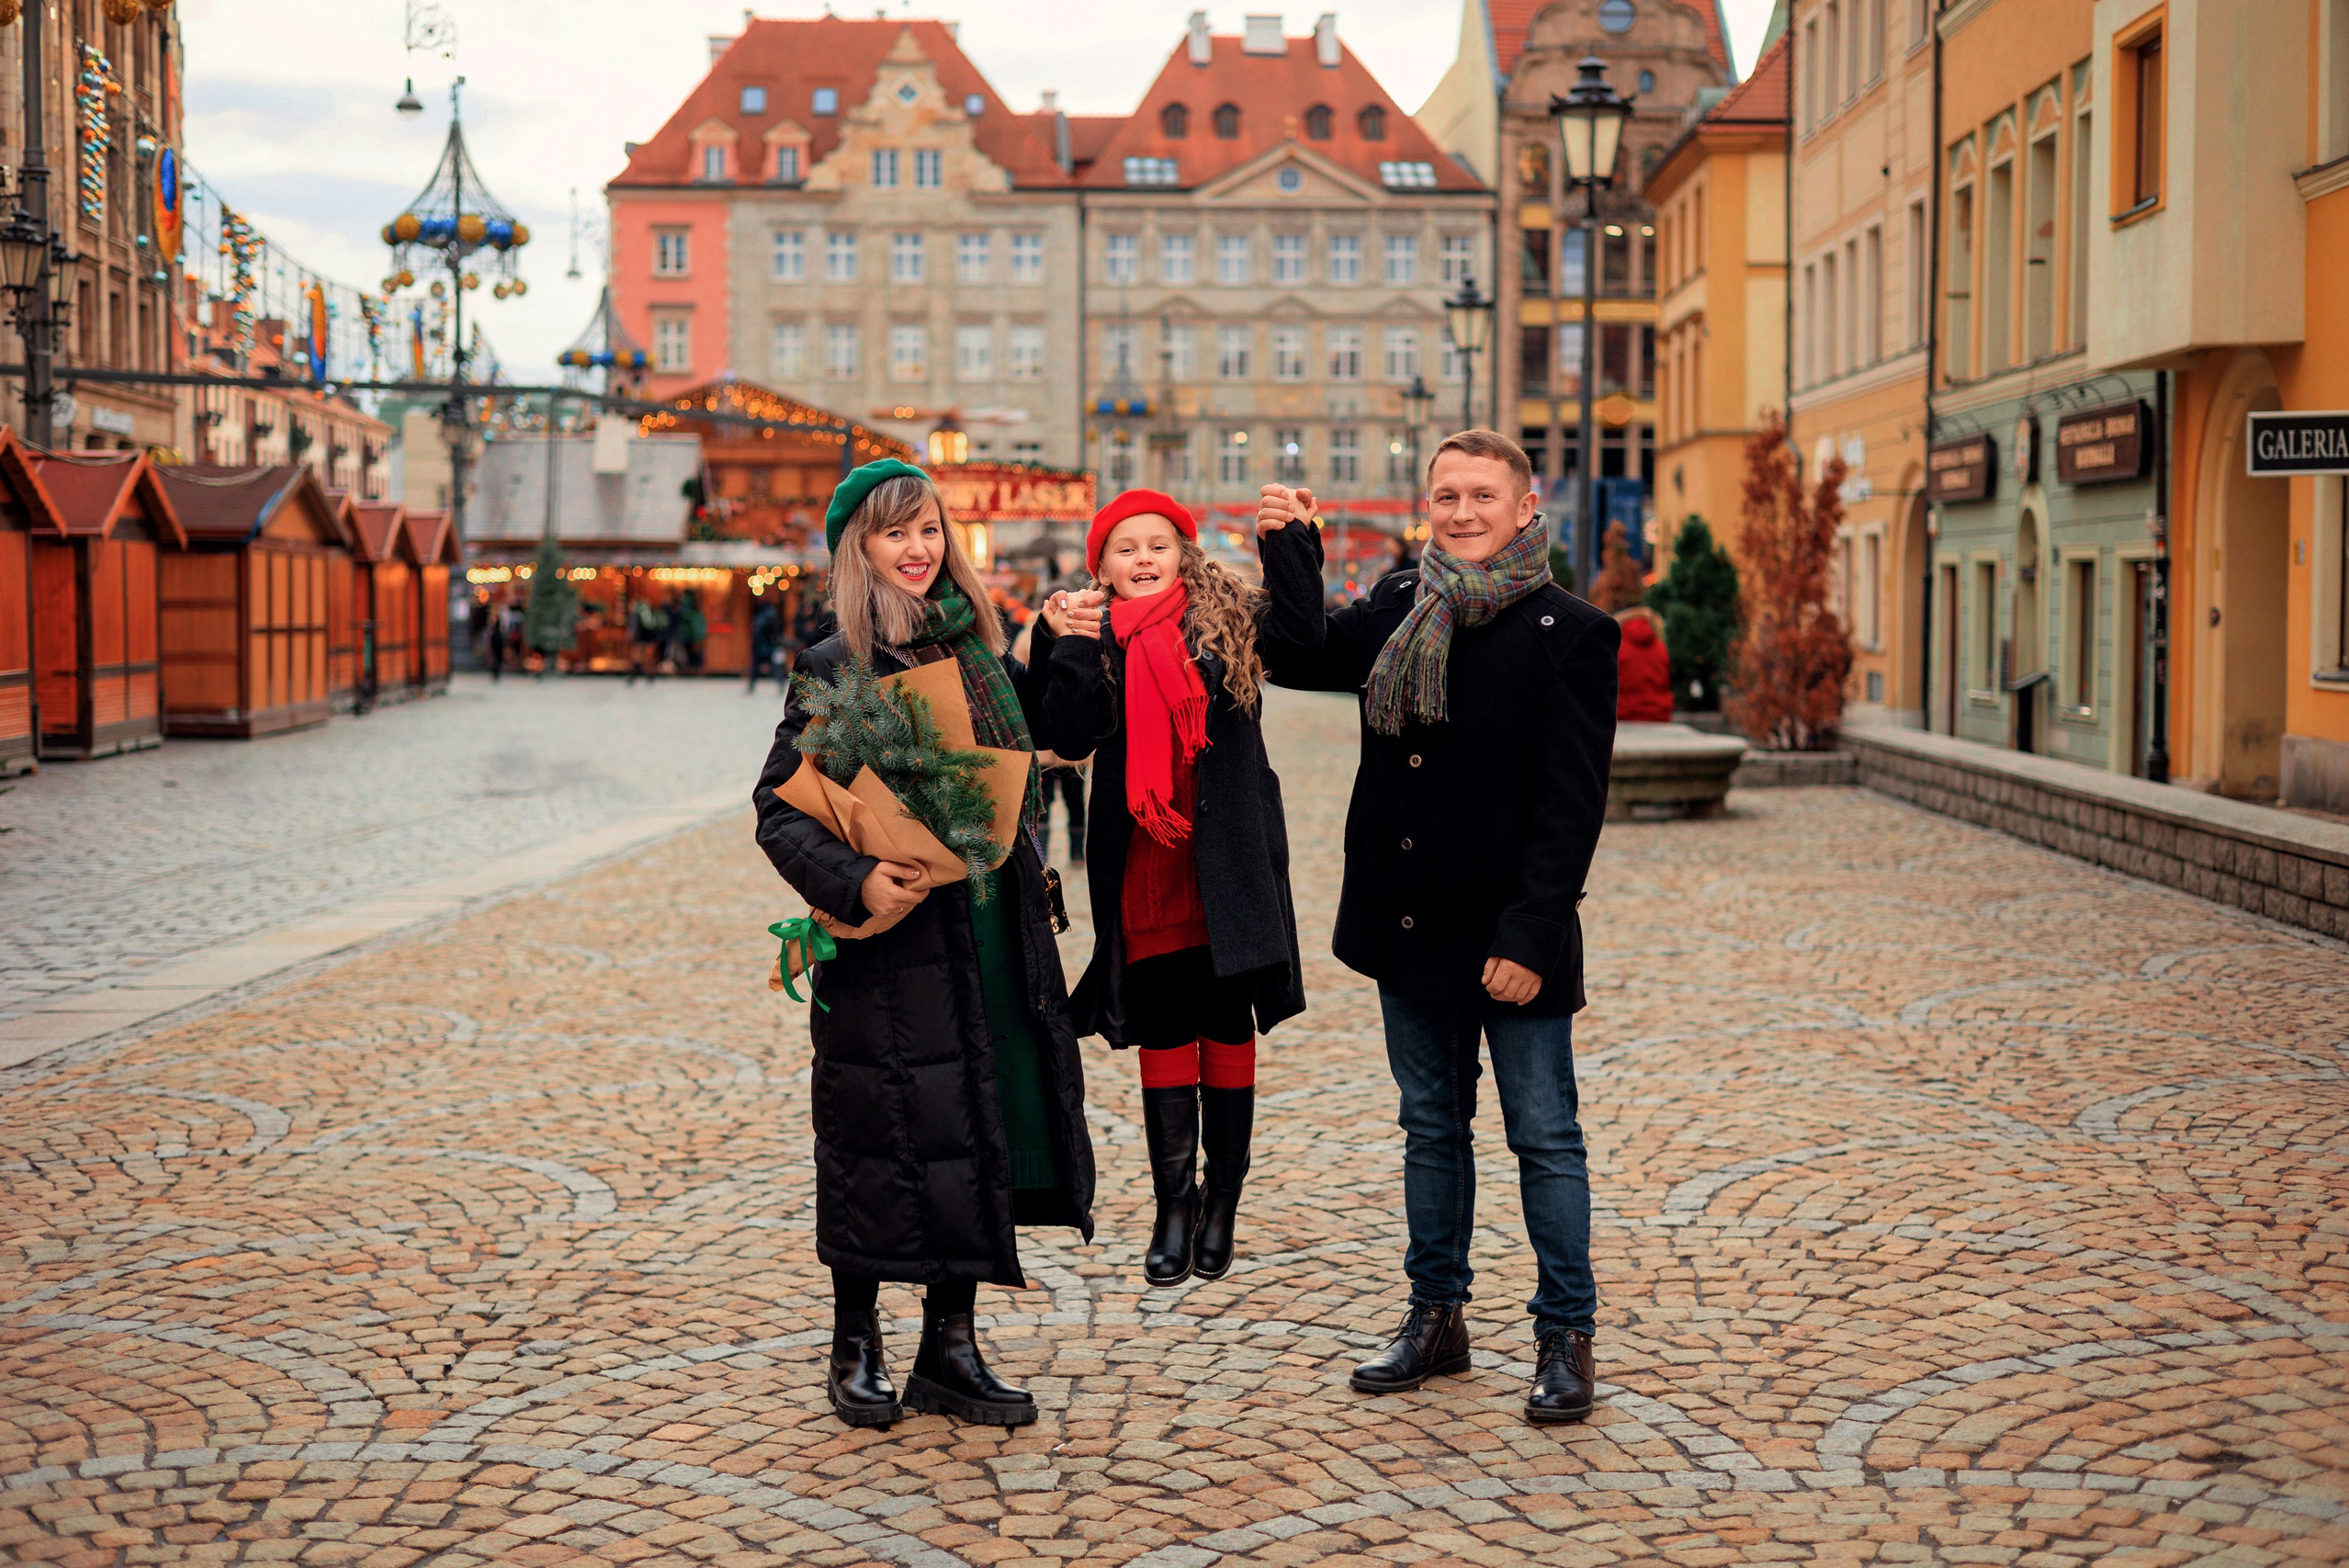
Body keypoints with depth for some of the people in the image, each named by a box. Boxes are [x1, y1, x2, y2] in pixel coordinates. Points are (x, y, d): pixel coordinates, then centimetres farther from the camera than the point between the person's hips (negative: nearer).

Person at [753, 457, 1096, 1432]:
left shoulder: (976, 648, 10)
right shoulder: (835, 668, -7)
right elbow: (781, 810, -10)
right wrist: (853, 882, -25)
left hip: (993, 933, 6)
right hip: (891, 945, -5)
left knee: (981, 1132, 9)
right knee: (877, 1138, 3)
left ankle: (949, 1349, 21)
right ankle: (855, 1350, 20)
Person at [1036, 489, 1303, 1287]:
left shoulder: (1227, 620, 2)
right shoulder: (1097, 641, 5)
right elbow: (1067, 735, -7)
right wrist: (1077, 644, -17)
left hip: (1225, 859, -1)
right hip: (1144, 868, 1)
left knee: (1227, 1028, 7)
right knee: (1161, 1034, 4)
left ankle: (1222, 1199, 18)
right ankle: (1174, 1205, 13)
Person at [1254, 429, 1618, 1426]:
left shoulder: (1568, 634, -10)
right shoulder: (1398, 609, 7)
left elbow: (1570, 804, -14)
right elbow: (1302, 656, 10)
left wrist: (1528, 934, -19)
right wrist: (1291, 549, 0)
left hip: (1511, 936, -5)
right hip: (1412, 928, 6)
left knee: (1544, 1138, 4)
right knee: (1431, 1128, 16)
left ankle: (1566, 1339, 15)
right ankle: (1436, 1318, 28)